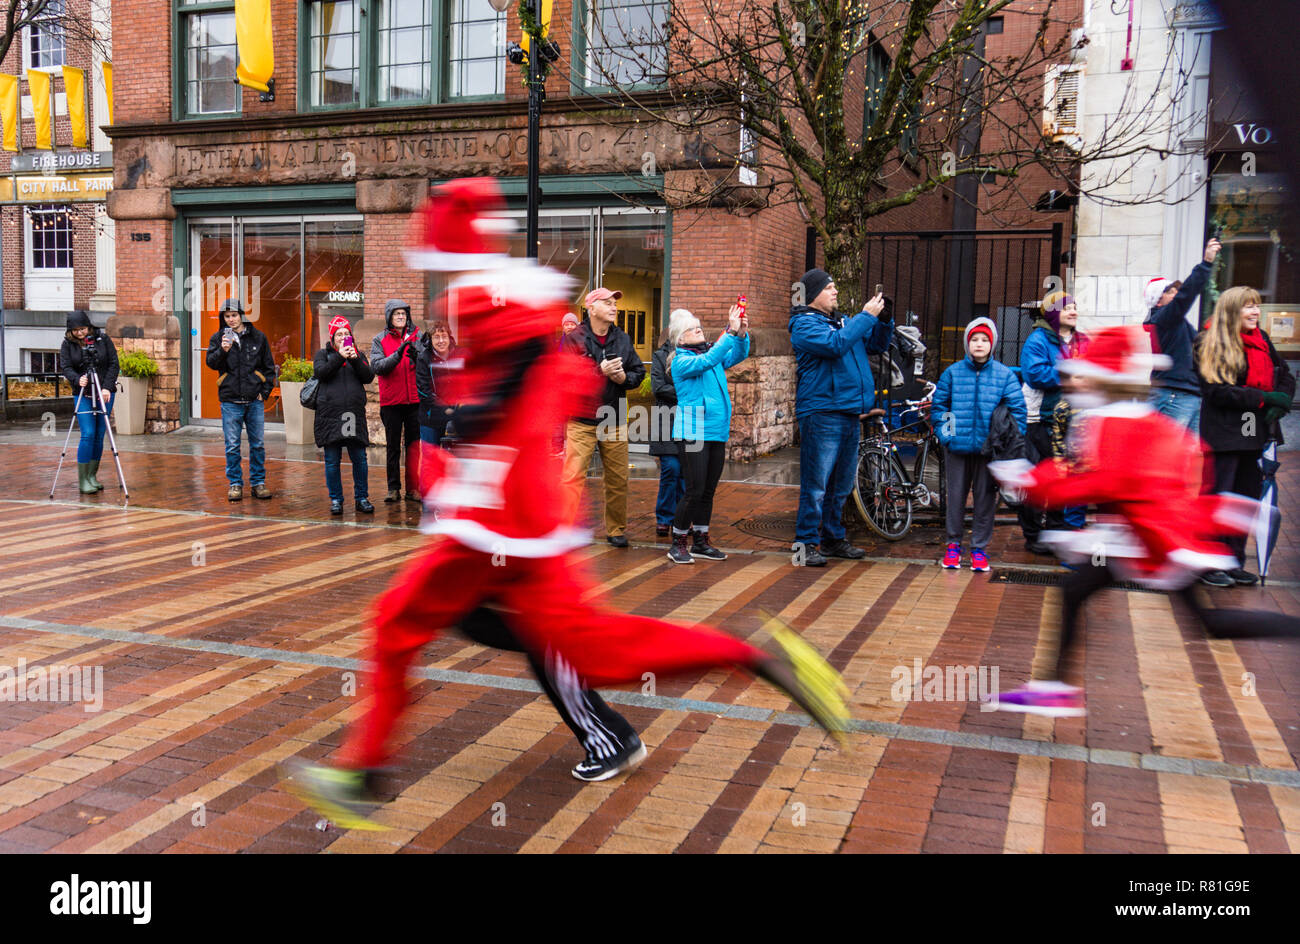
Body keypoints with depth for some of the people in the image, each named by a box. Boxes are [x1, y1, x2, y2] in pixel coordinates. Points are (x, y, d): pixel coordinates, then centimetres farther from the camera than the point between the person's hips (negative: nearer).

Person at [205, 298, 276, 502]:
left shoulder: (258, 337, 5)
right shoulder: (218, 337, 3)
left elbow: (269, 367, 11)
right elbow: (211, 363, -9)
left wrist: (265, 391, 3)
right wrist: (222, 351, -28)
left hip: (255, 401, 1)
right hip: (230, 402, -1)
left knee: (257, 444, 6)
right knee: (232, 445, 2)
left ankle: (258, 482, 16)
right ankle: (235, 484, 12)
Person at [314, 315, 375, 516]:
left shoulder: (358, 355, 16)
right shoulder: (323, 354, 12)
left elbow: (368, 377, 1)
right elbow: (321, 372, -8)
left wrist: (355, 359, -11)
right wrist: (340, 357, -15)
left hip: (355, 414, 1)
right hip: (330, 414, -1)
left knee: (359, 458, 1)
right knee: (332, 460, 2)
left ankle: (361, 498, 12)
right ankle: (336, 499, 11)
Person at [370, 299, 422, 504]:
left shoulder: (416, 336, 8)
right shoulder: (379, 340, 5)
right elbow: (377, 366, -8)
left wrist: (415, 356, -23)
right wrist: (398, 354, -21)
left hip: (414, 400, 1)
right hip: (391, 402, 0)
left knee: (414, 444, 2)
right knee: (393, 446, 6)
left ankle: (413, 488, 9)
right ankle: (393, 489, 13)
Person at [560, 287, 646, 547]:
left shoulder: (623, 339, 12)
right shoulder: (574, 339, -4)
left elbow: (638, 372, 14)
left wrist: (623, 377, -8)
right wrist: (600, 372, -20)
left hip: (615, 421, 5)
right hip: (581, 421, -4)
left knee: (618, 479, 8)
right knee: (573, 476, -11)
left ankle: (616, 529, 22)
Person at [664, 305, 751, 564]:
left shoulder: (712, 352, 17)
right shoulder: (681, 361, -5)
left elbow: (738, 356, 10)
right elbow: (707, 361, -21)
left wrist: (742, 333, -9)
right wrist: (731, 332, -23)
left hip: (718, 431, 7)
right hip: (694, 432, -7)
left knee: (709, 490, 10)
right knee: (695, 490, -8)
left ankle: (700, 541, 19)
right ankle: (678, 543, 4)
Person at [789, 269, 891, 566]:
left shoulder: (844, 321, 19)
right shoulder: (804, 324, -5)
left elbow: (877, 345, 25)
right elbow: (835, 344, -22)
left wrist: (884, 319, 8)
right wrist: (867, 315, -16)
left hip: (851, 413, 8)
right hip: (821, 414, -8)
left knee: (841, 484, 14)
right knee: (816, 483, -8)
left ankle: (833, 539, 24)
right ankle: (805, 543, -1)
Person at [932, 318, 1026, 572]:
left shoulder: (1005, 375, 1)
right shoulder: (952, 373, 3)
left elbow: (1018, 409, 2)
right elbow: (938, 406, 9)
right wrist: (945, 433, -2)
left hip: (989, 448, -1)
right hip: (957, 447, 1)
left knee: (985, 497, 6)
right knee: (956, 495, 8)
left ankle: (979, 548, 17)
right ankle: (953, 544, 22)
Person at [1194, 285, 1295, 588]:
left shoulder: (1262, 339, 12)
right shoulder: (1210, 344, -8)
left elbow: (1286, 377, 15)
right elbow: (1217, 390, -16)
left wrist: (1279, 404, -5)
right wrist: (1265, 398, -17)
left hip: (1256, 431, 7)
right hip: (1225, 434, -7)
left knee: (1248, 497, 11)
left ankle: (1234, 561, 21)